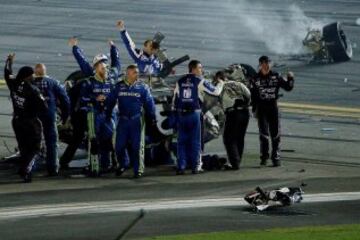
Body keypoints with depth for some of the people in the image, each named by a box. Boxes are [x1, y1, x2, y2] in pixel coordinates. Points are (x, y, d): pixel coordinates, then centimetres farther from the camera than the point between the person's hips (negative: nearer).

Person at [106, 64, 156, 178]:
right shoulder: (119, 86, 5)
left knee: (137, 146, -2)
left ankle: (138, 169, 5)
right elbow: (110, 101, 12)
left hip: (137, 120, -2)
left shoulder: (142, 87, 2)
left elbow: (149, 103, 3)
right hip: (123, 120, 2)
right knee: (119, 145, 3)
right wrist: (107, 116, 10)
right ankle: (122, 165, 25)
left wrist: (152, 118, 1)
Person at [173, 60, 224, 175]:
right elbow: (215, 92, -2)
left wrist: (175, 111, 17)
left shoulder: (180, 82, 8)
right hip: (194, 113, -3)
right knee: (195, 141, 3)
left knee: (182, 141, 5)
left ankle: (181, 166, 1)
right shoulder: (200, 81, -5)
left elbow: (175, 99, 10)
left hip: (181, 114, 3)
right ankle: (195, 166, 2)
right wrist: (220, 84, 18)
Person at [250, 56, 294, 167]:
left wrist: (290, 79, -16)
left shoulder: (276, 76, 3)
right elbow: (252, 95, 4)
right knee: (263, 133, -7)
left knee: (275, 133, 3)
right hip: (261, 108, -1)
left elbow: (288, 87, 2)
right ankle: (264, 157, 2)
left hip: (273, 107, 1)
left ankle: (276, 158, 9)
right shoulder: (256, 79, 1)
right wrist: (254, 109, 0)